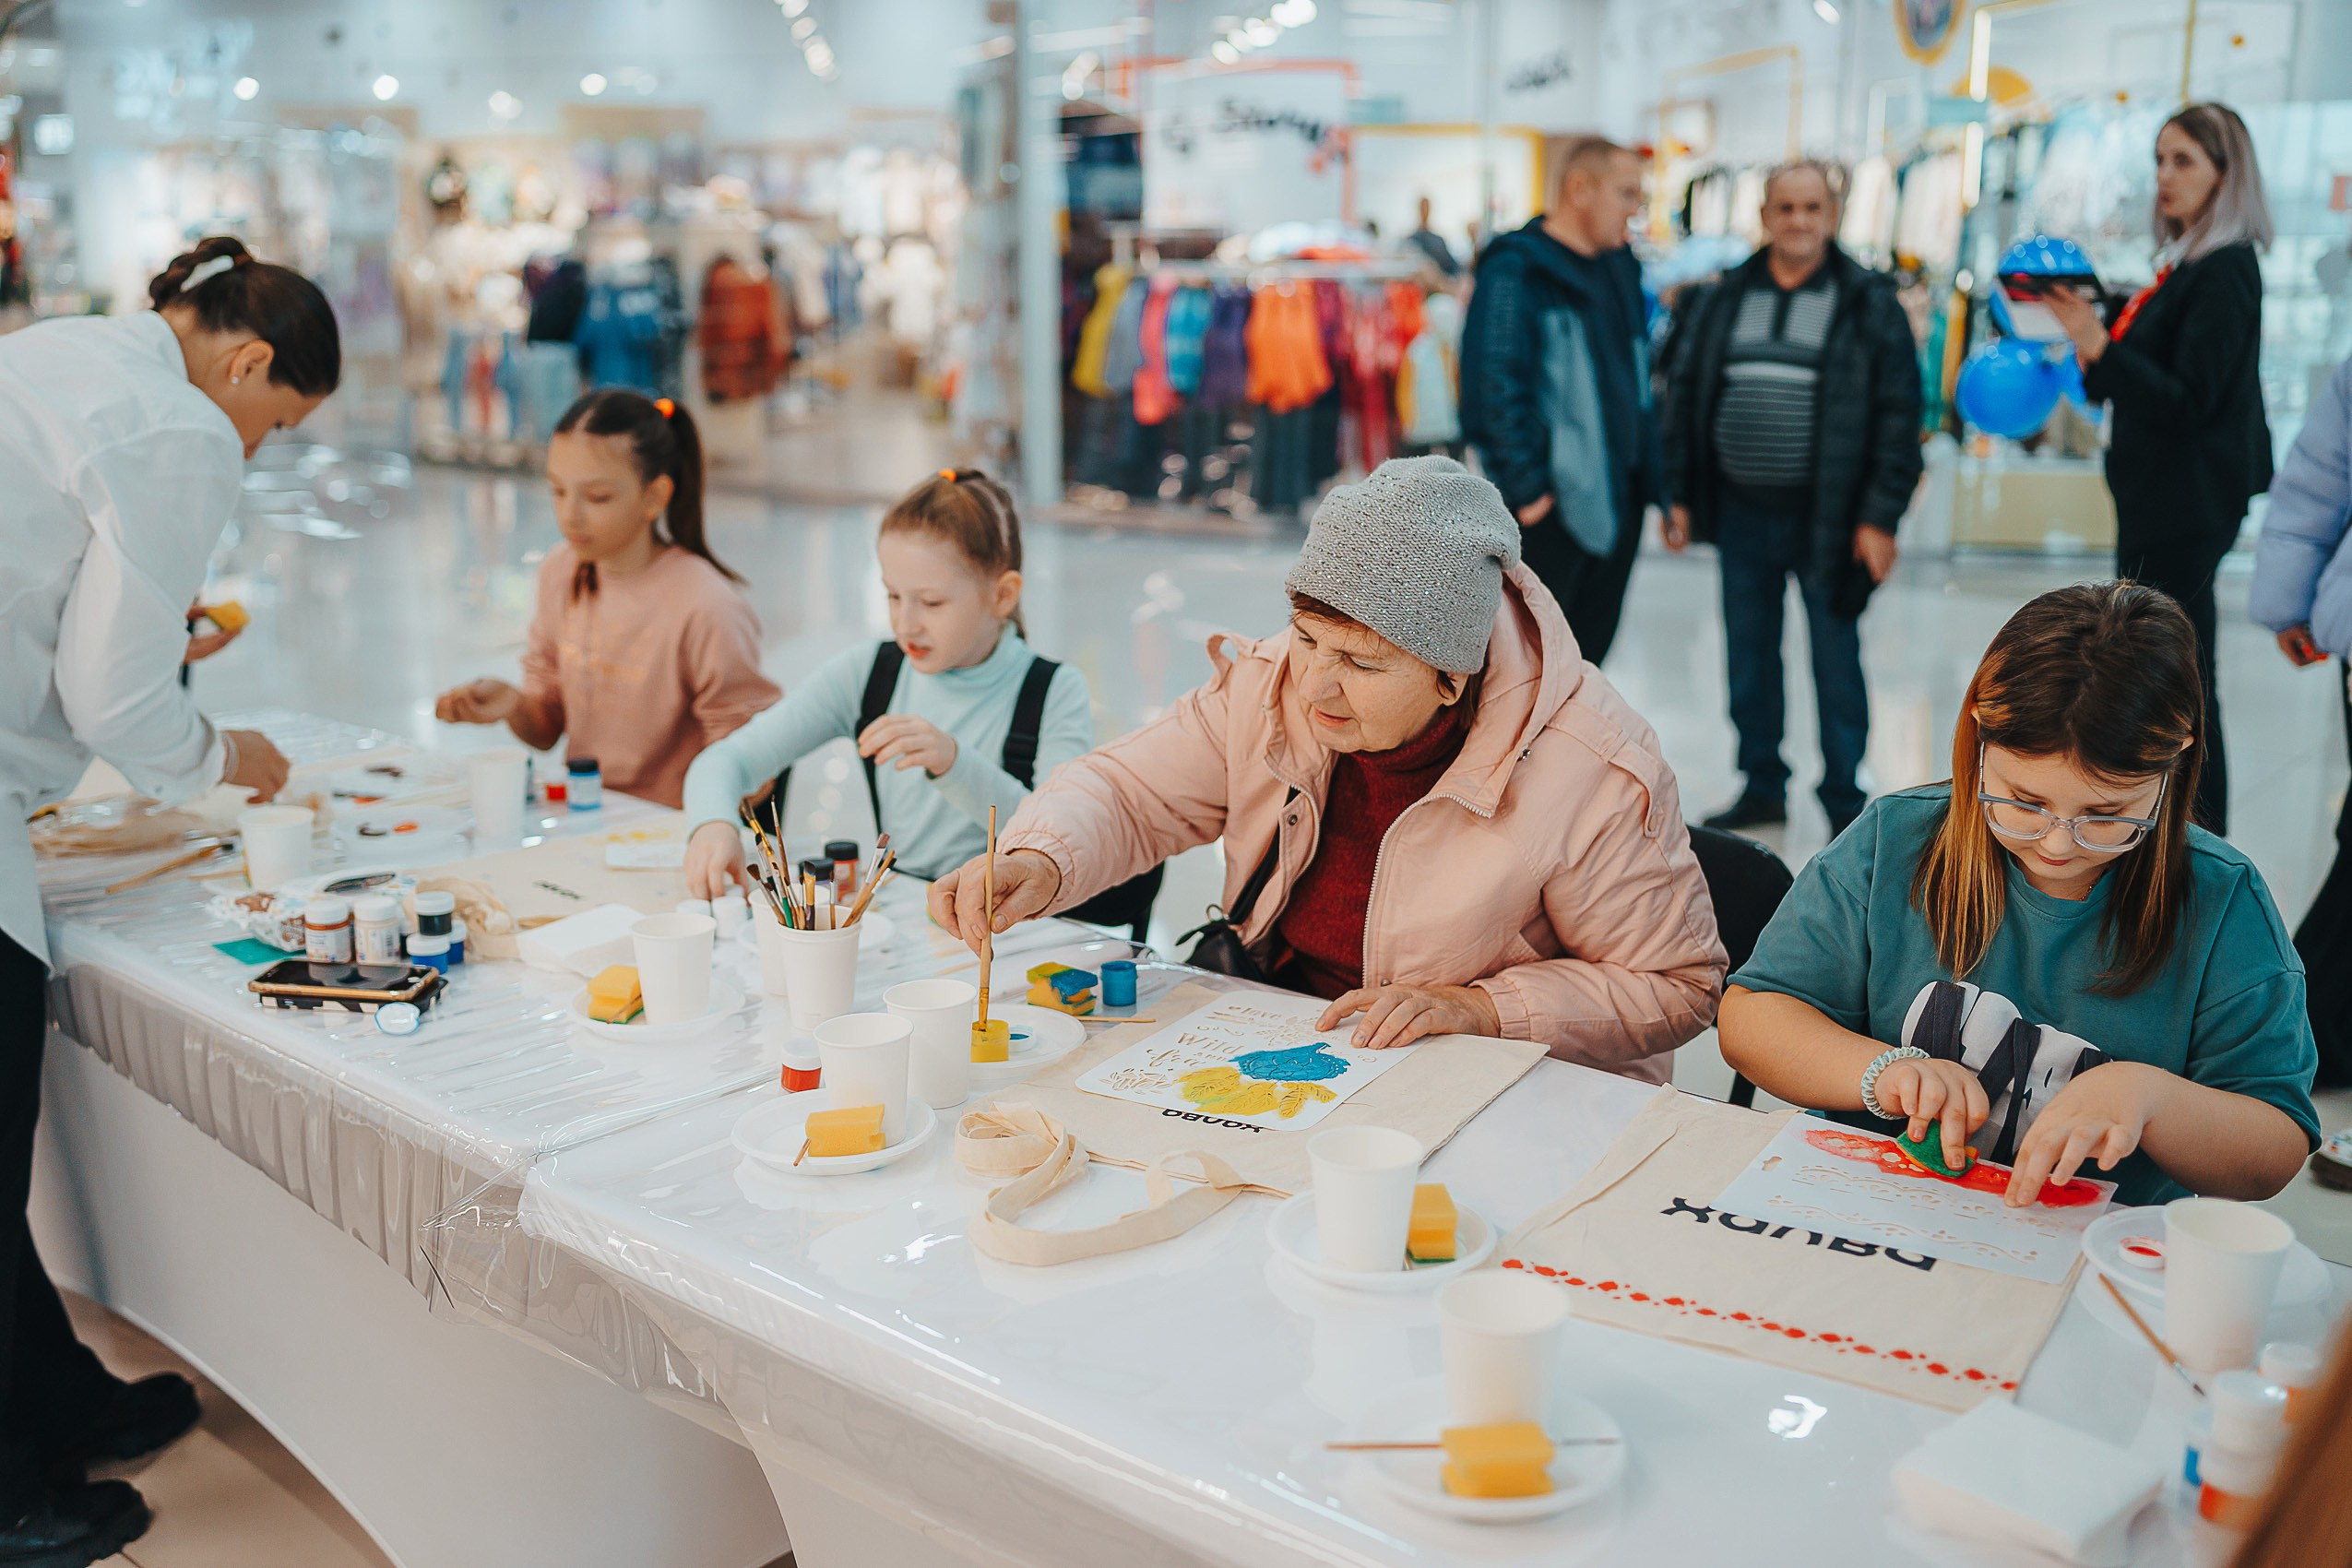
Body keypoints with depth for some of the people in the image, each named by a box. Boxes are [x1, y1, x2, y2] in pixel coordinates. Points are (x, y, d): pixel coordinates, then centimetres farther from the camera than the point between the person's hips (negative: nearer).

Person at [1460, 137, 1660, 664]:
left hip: (1617, 497, 8)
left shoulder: (1620, 269, 14)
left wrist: (1648, 475, 14)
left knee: (1589, 644, 15)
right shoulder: (1516, 271, -12)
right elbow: (1493, 386, -18)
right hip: (1549, 506, -8)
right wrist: (1524, 487, -20)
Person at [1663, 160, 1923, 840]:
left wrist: (1881, 515, -12)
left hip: (1828, 516, -4)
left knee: (1835, 663, 3)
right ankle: (1762, 787, 27)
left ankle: (1845, 805, 15)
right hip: (1742, 511, 4)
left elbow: (1898, 413, -5)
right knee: (1748, 659, 12)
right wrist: (1680, 495, 6)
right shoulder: (1724, 301, 9)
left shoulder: (1869, 304, -2)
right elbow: (1687, 396, 12)